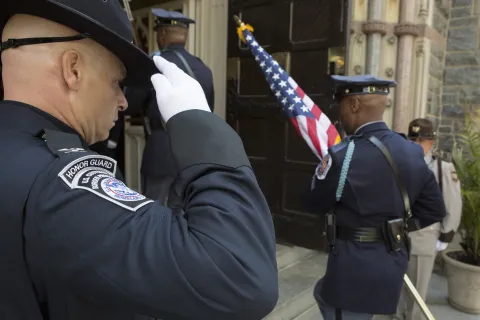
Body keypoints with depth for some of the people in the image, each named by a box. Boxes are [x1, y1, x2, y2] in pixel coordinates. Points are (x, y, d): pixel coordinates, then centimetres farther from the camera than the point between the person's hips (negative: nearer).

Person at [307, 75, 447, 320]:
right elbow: (434, 210, 6)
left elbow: (316, 203, -7)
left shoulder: (344, 155, -22)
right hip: (394, 262, 8)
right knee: (324, 294, 28)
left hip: (355, 266, -7)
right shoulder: (412, 151, -1)